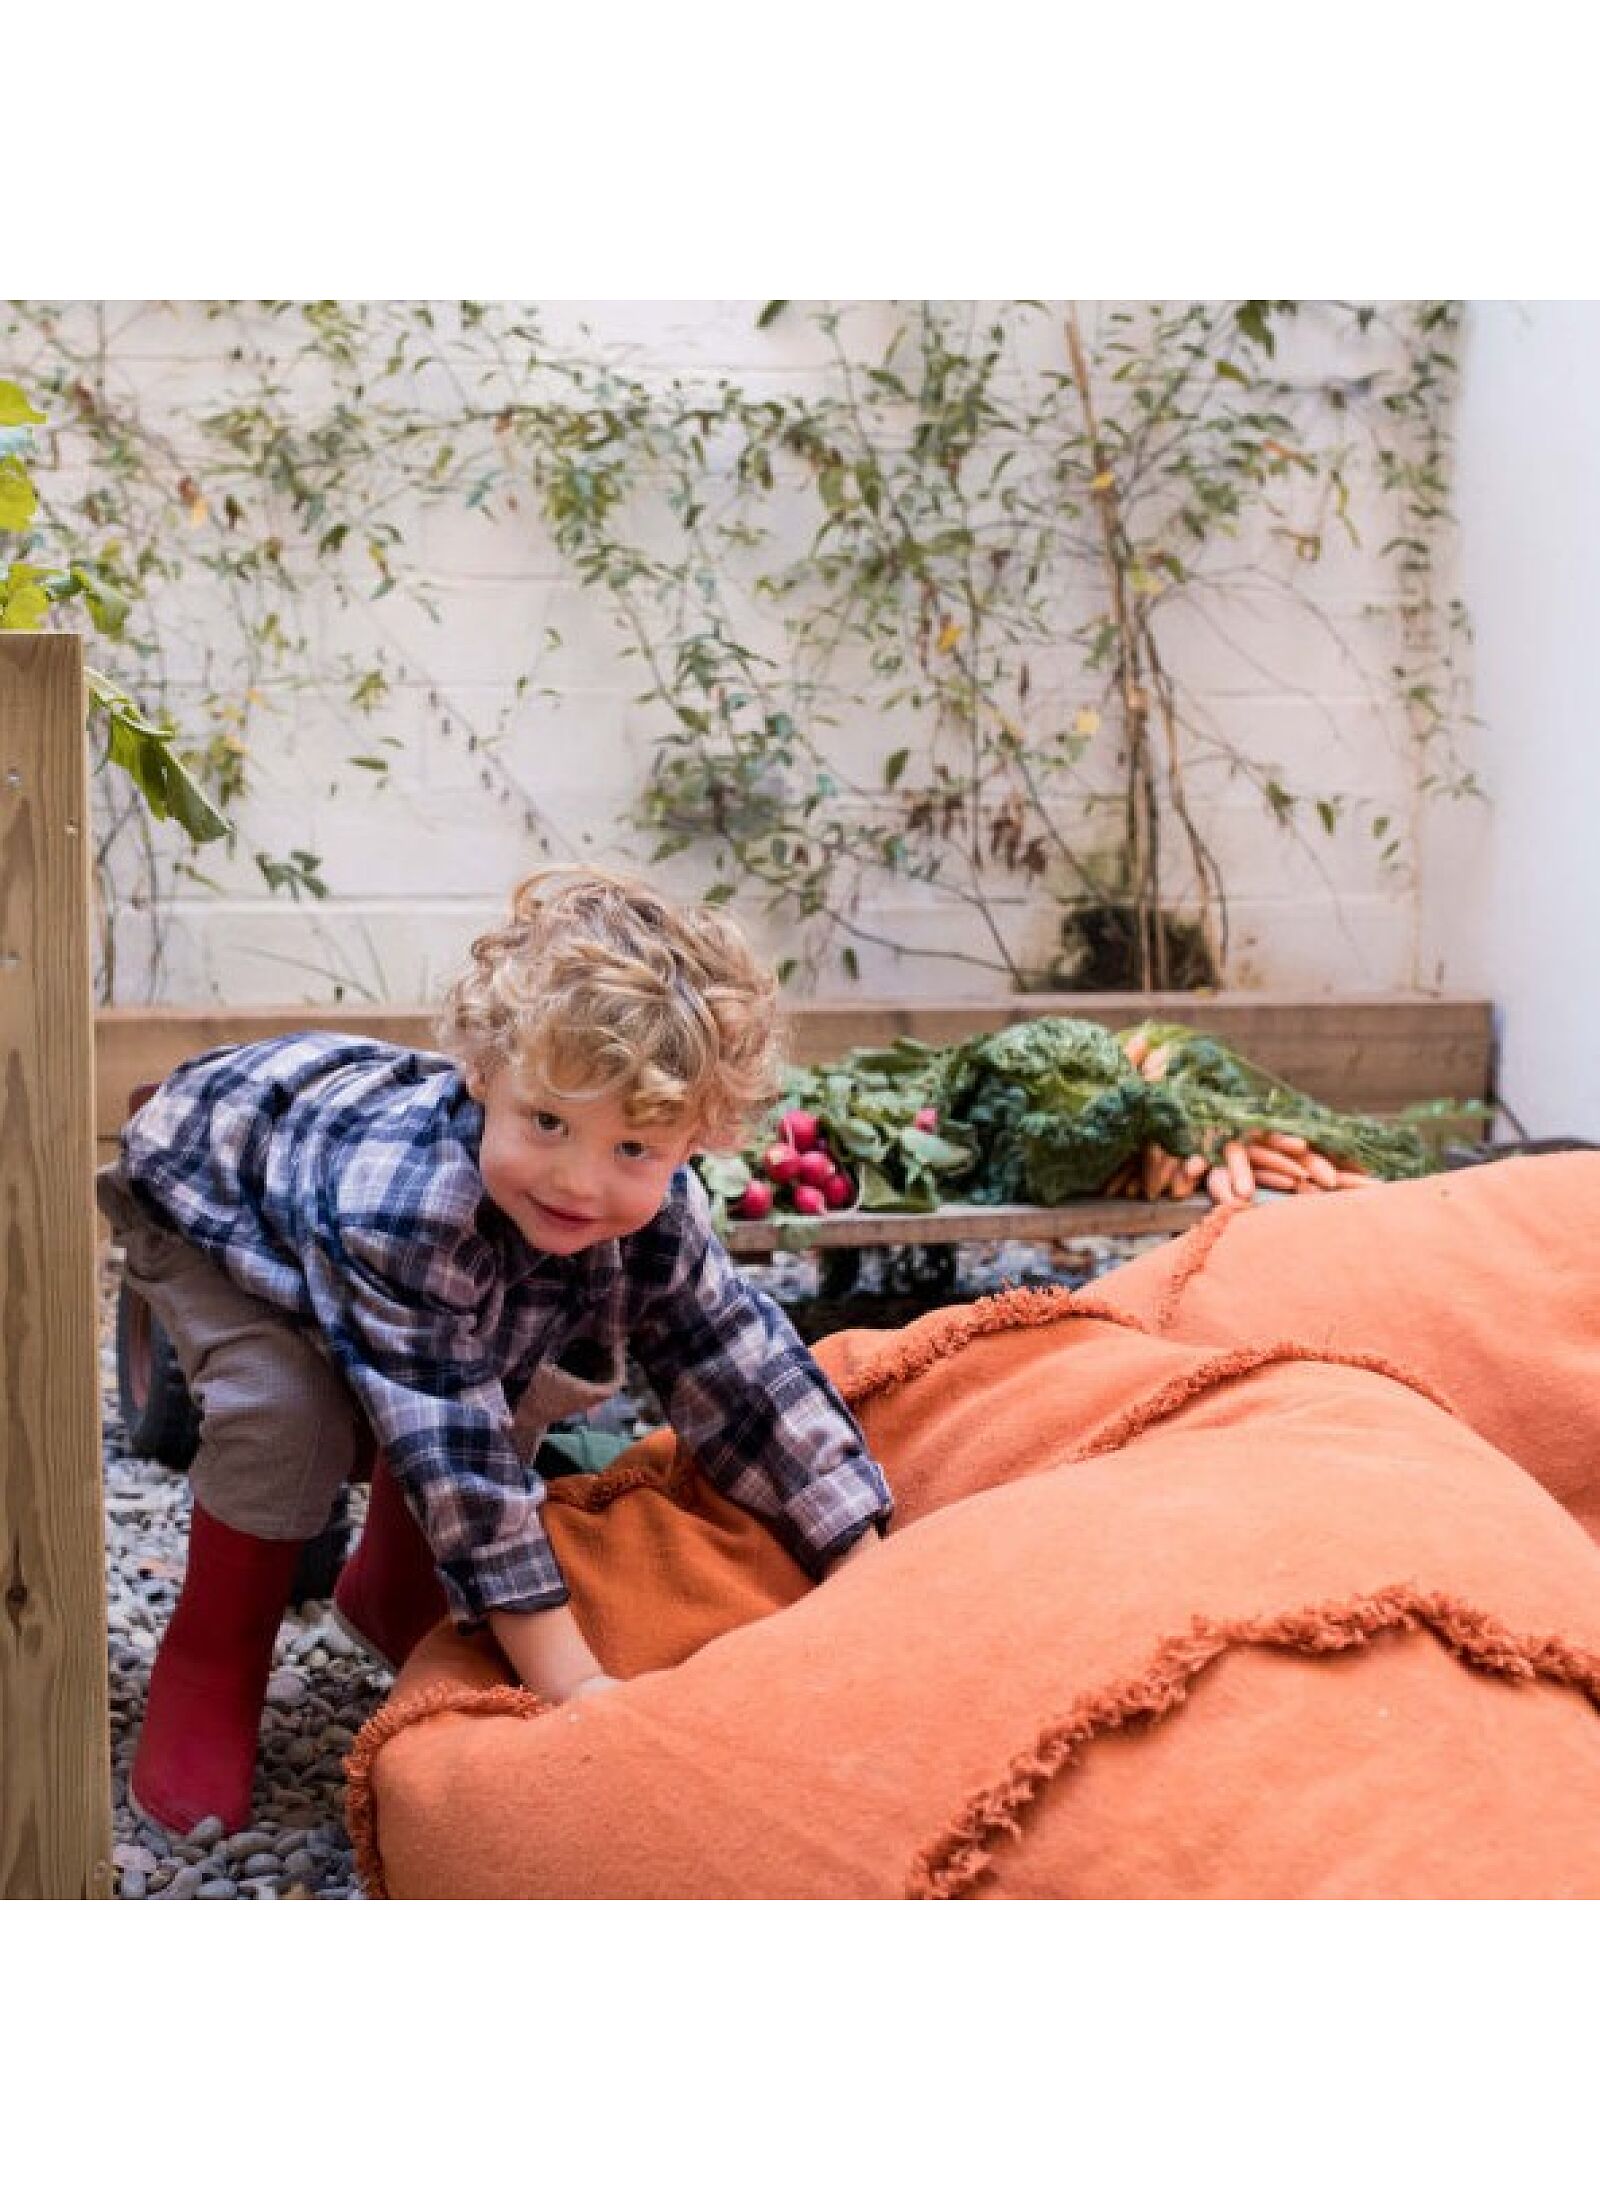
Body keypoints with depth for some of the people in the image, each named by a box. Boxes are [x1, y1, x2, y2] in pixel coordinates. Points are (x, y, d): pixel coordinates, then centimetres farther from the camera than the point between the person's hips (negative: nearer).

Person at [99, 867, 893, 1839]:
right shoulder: (405, 1207, -49)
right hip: (207, 1190, -6)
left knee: (527, 1385, -6)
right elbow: (450, 1446, -46)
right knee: (291, 1411, -28)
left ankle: (390, 1597, 19)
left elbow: (748, 1369, -20)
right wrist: (567, 1681, -45)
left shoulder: (657, 1217, -29)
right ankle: (210, 1661, -3)